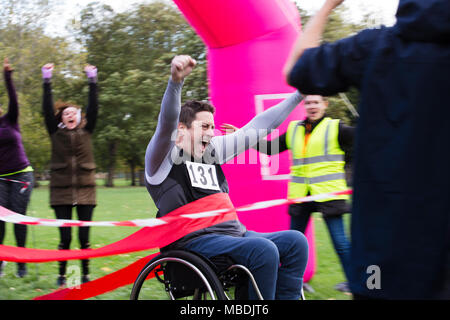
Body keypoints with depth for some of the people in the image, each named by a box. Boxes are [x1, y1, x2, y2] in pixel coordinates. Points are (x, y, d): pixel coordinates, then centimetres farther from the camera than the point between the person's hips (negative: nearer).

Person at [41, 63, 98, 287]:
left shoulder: (86, 131, 8)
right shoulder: (56, 133, 5)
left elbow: (93, 108, 0)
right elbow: (47, 110, -2)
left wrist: (92, 81, -4)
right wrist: (47, 82, -7)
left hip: (85, 189, 1)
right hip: (61, 190, -1)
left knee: (84, 237, 2)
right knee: (65, 237, -1)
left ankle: (86, 274, 14)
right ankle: (62, 275, 13)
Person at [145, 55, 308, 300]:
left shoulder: (213, 149, 17)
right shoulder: (164, 156, -2)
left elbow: (256, 128, 20)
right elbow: (166, 123, -22)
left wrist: (298, 95, 20)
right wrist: (175, 81, -41)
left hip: (233, 233, 8)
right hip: (193, 241, -8)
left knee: (295, 241, -9)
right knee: (264, 249, -29)